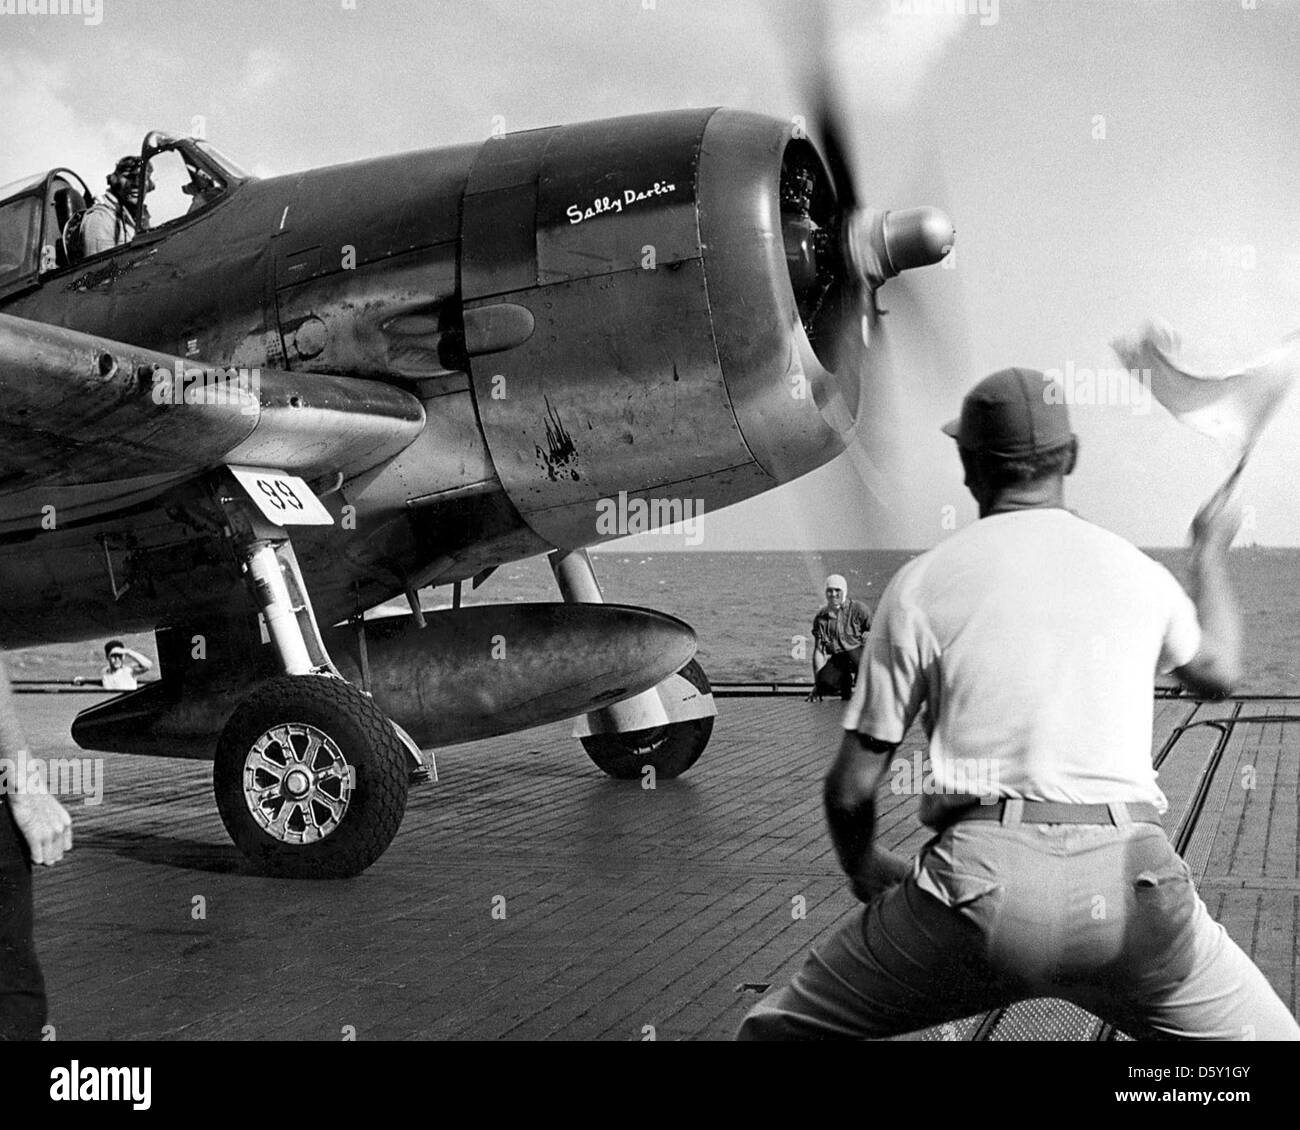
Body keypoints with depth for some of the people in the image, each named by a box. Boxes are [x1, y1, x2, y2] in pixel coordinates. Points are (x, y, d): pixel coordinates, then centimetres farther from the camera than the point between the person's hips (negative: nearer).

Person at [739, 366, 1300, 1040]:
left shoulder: (922, 582, 7)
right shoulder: (1137, 571, 13)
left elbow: (851, 786, 7)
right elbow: (1218, 674, 36)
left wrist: (861, 869, 28)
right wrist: (1211, 553, 52)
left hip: (978, 881, -1)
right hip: (1128, 886, 1)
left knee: (777, 1030, 16)